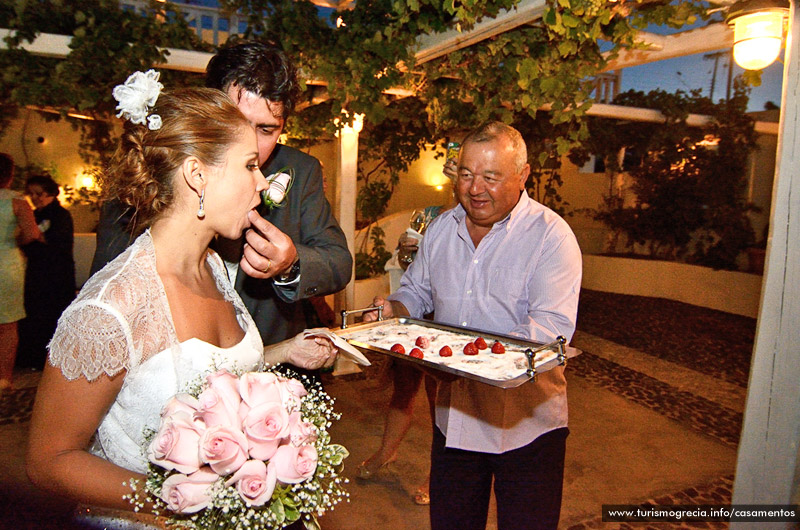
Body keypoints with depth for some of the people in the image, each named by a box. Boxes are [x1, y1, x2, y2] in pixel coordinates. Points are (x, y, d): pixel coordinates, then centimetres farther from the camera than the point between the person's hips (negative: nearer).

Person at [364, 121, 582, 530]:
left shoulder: (551, 235, -13)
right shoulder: (441, 228, 5)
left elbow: (552, 328, -22)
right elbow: (416, 290, 17)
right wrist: (395, 310, -7)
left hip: (526, 423, -4)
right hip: (454, 415, 5)